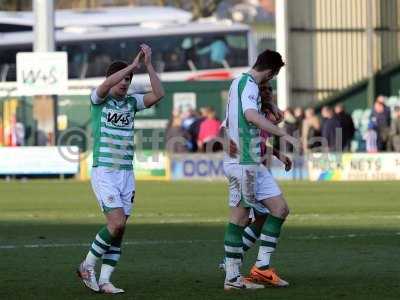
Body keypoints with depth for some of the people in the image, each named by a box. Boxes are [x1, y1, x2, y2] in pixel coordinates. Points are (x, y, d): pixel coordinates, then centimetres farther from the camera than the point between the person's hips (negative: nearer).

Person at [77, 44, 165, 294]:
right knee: (117, 222, -17)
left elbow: (158, 94, -2)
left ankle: (105, 281, 5)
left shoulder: (131, 102, 11)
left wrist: (148, 64, -8)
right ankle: (88, 266, 0)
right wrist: (134, 65, -22)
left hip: (127, 173, 5)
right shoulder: (98, 100, -2)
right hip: (104, 172, -5)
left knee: (119, 230, 1)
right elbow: (105, 86, -25)